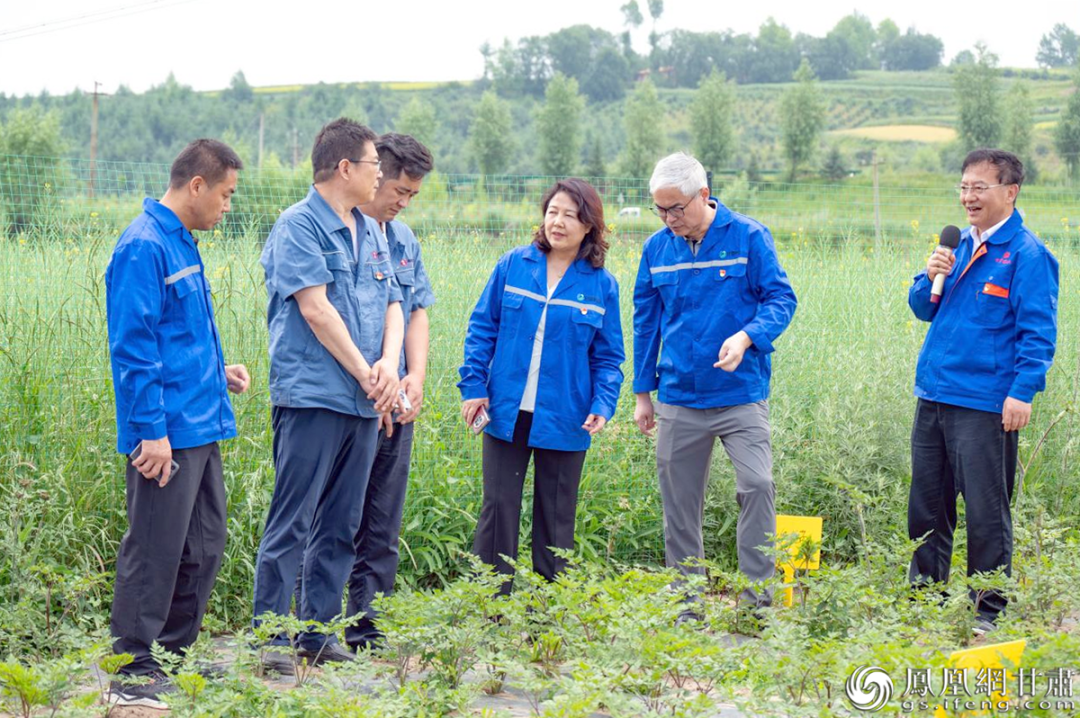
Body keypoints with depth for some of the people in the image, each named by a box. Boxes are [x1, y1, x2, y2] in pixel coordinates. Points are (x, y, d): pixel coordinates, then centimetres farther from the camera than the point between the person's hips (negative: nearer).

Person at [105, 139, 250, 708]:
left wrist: (218, 371, 14)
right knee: (154, 551, -4)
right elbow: (134, 346, -19)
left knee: (203, 547, 15)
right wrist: (150, 430, -21)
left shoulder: (182, 244, 16)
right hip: (165, 435, -10)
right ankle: (133, 674, 4)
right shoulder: (144, 247, -14)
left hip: (200, 427, 10)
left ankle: (174, 654, 26)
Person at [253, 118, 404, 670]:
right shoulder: (299, 225, -7)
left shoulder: (371, 233, 18)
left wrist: (388, 364, -3)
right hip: (311, 397, -8)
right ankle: (270, 639, -1)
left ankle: (317, 632, 19)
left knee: (340, 526, 11)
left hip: (364, 403, 8)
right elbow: (317, 310, -13)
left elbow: (393, 306, 16)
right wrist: (364, 373, -10)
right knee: (291, 524, -6)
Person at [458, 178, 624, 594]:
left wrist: (603, 404, -9)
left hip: (565, 421, 0)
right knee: (499, 508, 3)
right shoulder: (513, 266, 2)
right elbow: (482, 328, 6)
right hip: (506, 414, 0)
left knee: (556, 517, 9)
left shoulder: (602, 285, 2)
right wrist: (473, 385, -2)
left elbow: (607, 356, 6)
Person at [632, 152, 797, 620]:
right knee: (679, 502, 7)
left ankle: (756, 595, -4)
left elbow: (780, 299, -4)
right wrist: (643, 393, 14)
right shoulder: (657, 248, 7)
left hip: (741, 393, -3)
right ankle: (685, 604, 18)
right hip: (678, 398, 4)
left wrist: (746, 337, -24)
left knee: (757, 485, -16)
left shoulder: (748, 237, -4)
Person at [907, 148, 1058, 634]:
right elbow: (924, 311, 19)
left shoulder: (1026, 254, -7)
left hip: (985, 405, -7)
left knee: (986, 513, 0)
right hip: (934, 395, 7)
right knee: (926, 507, 14)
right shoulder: (961, 245, 14)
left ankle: (989, 614, 11)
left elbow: (1037, 331, -11)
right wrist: (931, 279, -2)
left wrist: (1022, 392, -20)